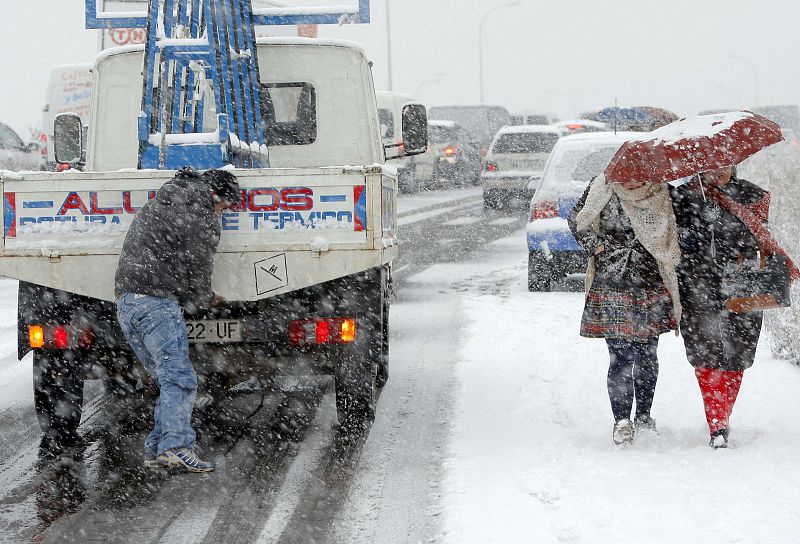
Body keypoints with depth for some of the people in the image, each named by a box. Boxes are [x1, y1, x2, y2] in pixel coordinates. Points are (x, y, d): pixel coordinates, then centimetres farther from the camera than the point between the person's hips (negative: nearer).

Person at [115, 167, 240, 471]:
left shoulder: (156, 205, 24)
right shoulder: (203, 221, -2)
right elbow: (197, 275, 0)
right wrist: (205, 300, 22)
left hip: (126, 302, 9)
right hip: (157, 302, -9)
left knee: (167, 378, 11)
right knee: (179, 379, -14)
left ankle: (156, 450, 4)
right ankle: (176, 446, -29)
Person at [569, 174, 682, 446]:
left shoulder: (662, 195, 2)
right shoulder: (603, 187, -1)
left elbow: (671, 243, 11)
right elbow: (577, 220, 9)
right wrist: (596, 246, -4)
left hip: (651, 285, 2)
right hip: (611, 287, -2)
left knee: (647, 356, 7)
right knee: (620, 356, -8)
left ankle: (643, 415, 24)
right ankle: (621, 421, -4)